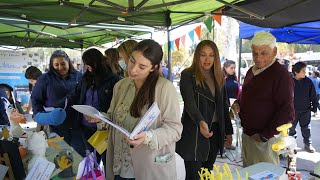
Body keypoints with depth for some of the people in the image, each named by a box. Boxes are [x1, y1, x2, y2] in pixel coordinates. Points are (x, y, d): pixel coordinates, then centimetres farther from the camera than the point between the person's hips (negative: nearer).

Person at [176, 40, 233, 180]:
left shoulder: (219, 77, 9)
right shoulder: (188, 75, -9)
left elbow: (224, 105, 14)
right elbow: (189, 103, -23)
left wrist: (228, 131, 13)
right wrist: (201, 122, -40)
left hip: (215, 131, 6)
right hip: (194, 133, -5)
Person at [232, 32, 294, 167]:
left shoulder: (281, 75, -16)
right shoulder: (251, 71, 10)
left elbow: (287, 113, -19)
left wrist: (265, 136, -18)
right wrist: (237, 103, 4)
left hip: (265, 139, -8)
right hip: (246, 134, 8)